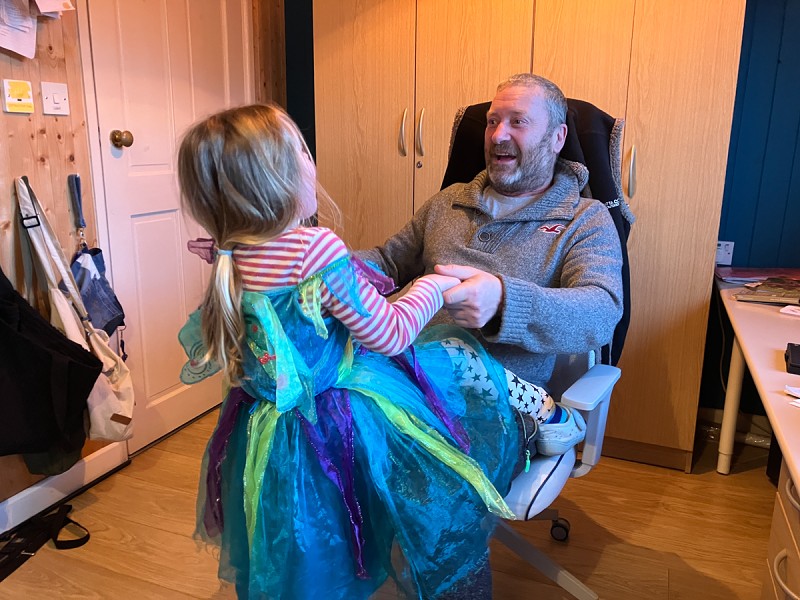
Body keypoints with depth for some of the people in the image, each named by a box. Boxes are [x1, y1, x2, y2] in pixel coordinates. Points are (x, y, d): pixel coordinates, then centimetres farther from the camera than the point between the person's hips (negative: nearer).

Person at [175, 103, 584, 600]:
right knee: (461, 357, 10)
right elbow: (390, 335, -19)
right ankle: (541, 420, 29)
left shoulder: (230, 263, -3)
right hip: (349, 425, -7)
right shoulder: (317, 248, -27)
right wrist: (431, 288, -2)